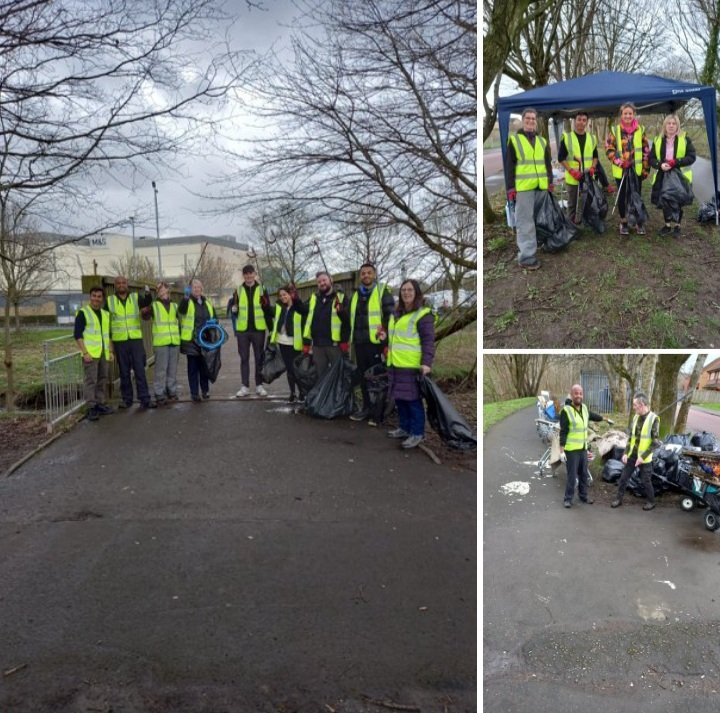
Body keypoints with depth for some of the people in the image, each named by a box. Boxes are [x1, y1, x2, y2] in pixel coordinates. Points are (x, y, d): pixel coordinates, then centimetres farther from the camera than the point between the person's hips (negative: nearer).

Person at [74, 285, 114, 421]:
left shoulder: (106, 314, 16)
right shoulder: (83, 313, -3)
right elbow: (77, 335, -8)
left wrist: (111, 351, 14)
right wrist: (85, 353, -15)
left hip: (104, 354, 6)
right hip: (90, 354, -6)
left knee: (102, 380, 10)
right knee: (91, 381, -6)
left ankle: (100, 405, 19)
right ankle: (91, 408, -3)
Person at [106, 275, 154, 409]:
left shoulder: (136, 297, 4)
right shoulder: (109, 301, 7)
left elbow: (147, 302, -18)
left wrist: (148, 294, -39)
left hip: (136, 339, -1)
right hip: (119, 341, 1)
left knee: (140, 370, -2)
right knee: (124, 372, 7)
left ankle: (144, 399, 0)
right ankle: (126, 399, 16)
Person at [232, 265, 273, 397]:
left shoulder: (261, 289, 3)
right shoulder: (238, 290, 6)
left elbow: (268, 310, 3)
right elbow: (234, 309, 10)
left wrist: (271, 328, -2)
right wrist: (234, 309, -14)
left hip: (258, 329, -1)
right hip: (243, 330, 1)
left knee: (259, 358, 6)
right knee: (244, 358, 5)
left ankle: (259, 385, 15)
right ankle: (245, 386, 10)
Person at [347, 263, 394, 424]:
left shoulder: (383, 291, -3)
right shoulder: (356, 294, 16)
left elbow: (391, 315, -10)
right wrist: (352, 337, 19)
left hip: (376, 342, -7)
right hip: (359, 342, 7)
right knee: (363, 376, 13)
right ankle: (366, 407, 24)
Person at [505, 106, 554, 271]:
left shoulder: (542, 141, 17)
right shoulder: (514, 140, 1)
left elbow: (548, 164, 19)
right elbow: (510, 166, -3)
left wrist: (551, 183, 10)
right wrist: (510, 187, -10)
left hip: (541, 187, 6)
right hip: (523, 187, -5)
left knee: (539, 220, 11)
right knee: (525, 221, -7)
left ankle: (531, 250, 22)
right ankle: (526, 256, -6)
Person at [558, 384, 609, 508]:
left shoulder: (584, 408, 6)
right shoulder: (566, 410, -15)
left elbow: (592, 416, 30)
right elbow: (563, 432, -16)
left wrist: (605, 419, 45)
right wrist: (561, 450, -19)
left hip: (583, 448, 7)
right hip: (571, 449, -7)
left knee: (584, 474, 15)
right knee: (572, 475, -2)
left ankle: (583, 495, 29)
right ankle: (568, 498, 9)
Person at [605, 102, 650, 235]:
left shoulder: (641, 130, 3)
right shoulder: (615, 130, -2)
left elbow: (646, 150, 5)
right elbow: (609, 148, -3)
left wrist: (645, 169, 0)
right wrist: (619, 162, -15)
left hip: (637, 170, 1)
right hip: (621, 170, -1)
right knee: (622, 196, 8)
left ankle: (639, 222, 17)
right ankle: (623, 222, 20)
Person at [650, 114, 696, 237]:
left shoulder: (685, 139, -1)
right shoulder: (658, 140, 6)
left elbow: (692, 157, -5)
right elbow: (651, 158, 4)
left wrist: (676, 162, -21)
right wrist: (660, 165, -17)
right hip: (663, 176, 2)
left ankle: (677, 226, 18)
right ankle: (667, 225, 24)